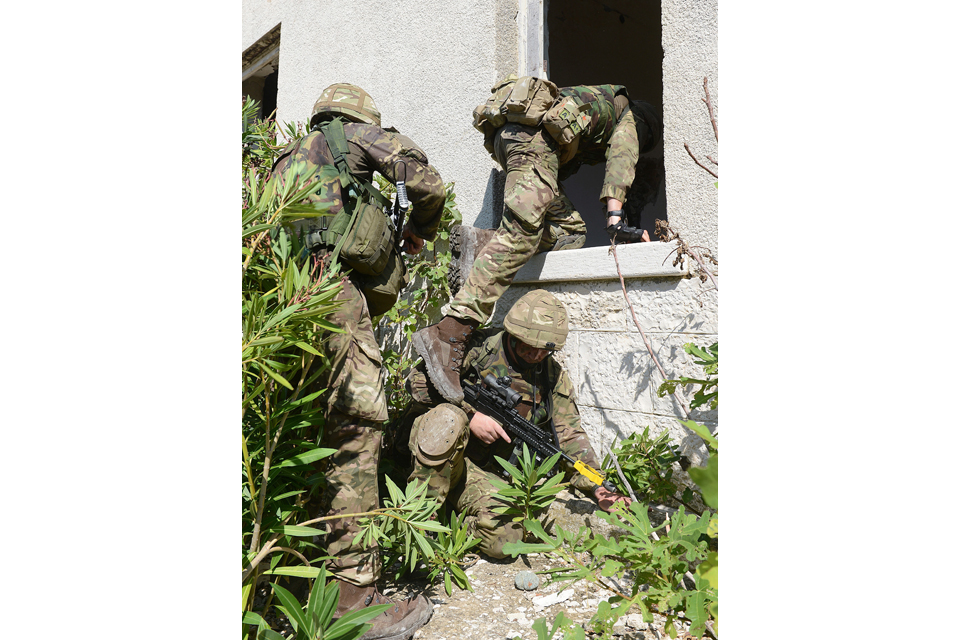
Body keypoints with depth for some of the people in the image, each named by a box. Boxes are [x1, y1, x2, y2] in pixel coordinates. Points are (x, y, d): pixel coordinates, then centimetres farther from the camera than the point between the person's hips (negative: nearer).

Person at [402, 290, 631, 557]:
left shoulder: (554, 378, 3)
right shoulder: (478, 348, -11)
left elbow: (570, 436, 2)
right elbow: (418, 380, -14)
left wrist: (598, 488, -11)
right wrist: (469, 414, -22)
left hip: (484, 473, 3)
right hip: (435, 447, -3)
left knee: (503, 540, -22)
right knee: (448, 416, -36)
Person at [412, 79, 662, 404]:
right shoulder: (627, 118, 22)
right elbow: (621, 159, 0)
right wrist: (615, 216, -13)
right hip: (536, 135, -9)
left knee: (569, 231, 7)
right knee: (522, 231, -25)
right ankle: (448, 335, -38)